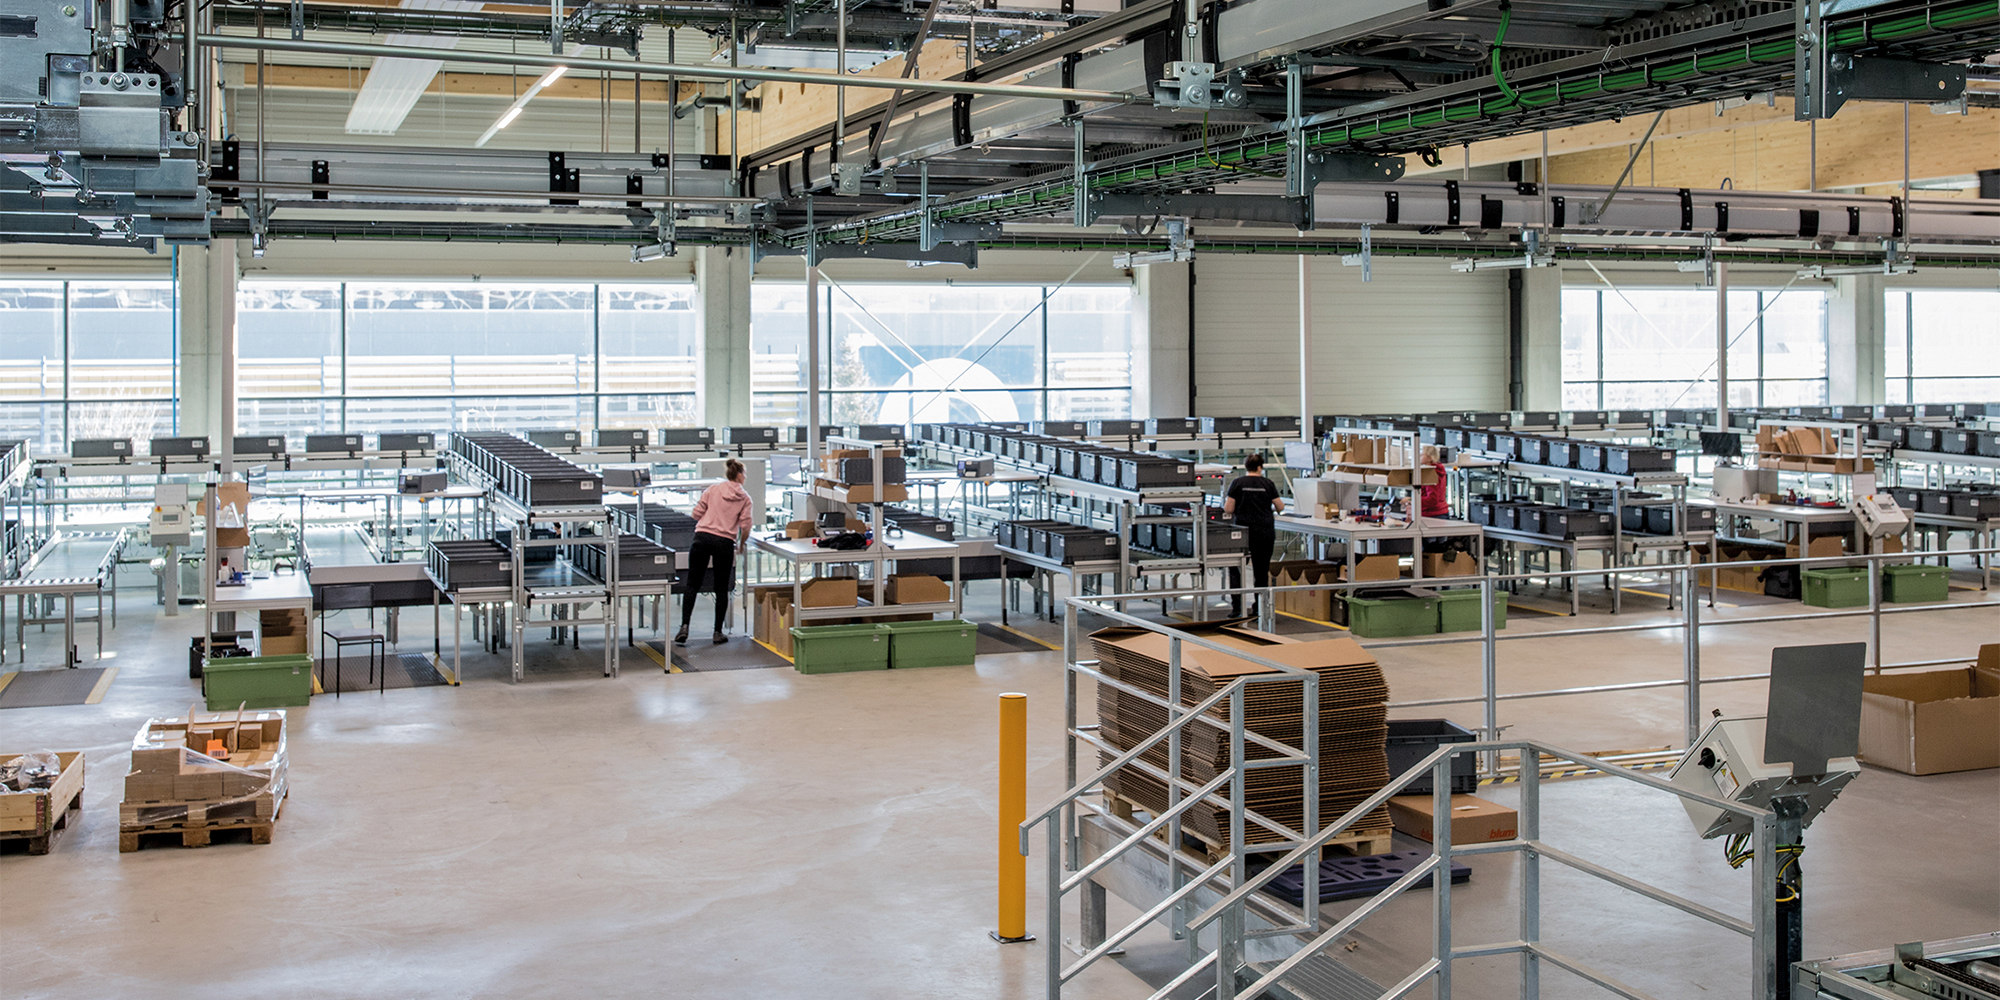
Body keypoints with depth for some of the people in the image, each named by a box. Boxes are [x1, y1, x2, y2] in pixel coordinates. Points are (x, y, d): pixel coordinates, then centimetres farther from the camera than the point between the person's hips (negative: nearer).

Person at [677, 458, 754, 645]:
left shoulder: (713, 489, 9)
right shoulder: (744, 498, 7)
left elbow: (696, 513, 8)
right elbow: (745, 526, 0)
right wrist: (741, 544, 18)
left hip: (702, 537, 1)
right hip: (725, 542, -1)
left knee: (692, 585, 3)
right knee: (721, 589, 10)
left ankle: (684, 627, -9)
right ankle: (718, 632, 10)